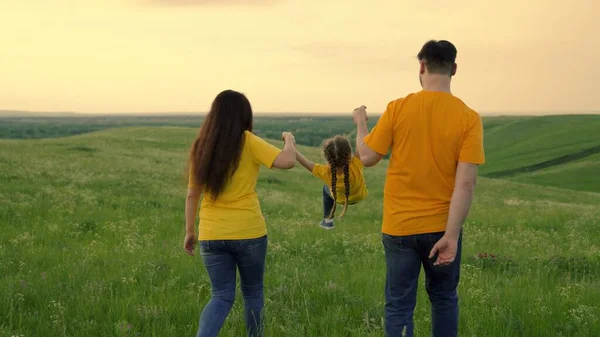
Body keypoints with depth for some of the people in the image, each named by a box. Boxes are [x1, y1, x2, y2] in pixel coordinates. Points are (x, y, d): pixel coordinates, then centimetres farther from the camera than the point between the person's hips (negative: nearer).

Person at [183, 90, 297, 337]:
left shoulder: (201, 146, 3)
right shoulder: (248, 142, -11)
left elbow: (192, 194, 6)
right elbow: (287, 161, -20)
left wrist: (189, 231, 15)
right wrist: (289, 140, 0)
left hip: (211, 235, 3)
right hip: (248, 233, -3)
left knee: (222, 296, 8)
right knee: (253, 292, 17)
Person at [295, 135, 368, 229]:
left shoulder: (325, 172, -43)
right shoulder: (356, 166, -47)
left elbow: (304, 161, -31)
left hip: (340, 199, 0)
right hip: (360, 196, 0)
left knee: (326, 188, 33)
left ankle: (328, 220, 37)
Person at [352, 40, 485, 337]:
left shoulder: (398, 108, -8)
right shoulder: (469, 118, -8)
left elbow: (367, 158, -1)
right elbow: (466, 184, -14)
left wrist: (360, 124, 17)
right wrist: (451, 235, -13)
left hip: (400, 226, -1)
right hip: (443, 227, 1)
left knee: (399, 306, 6)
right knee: (444, 299, 19)